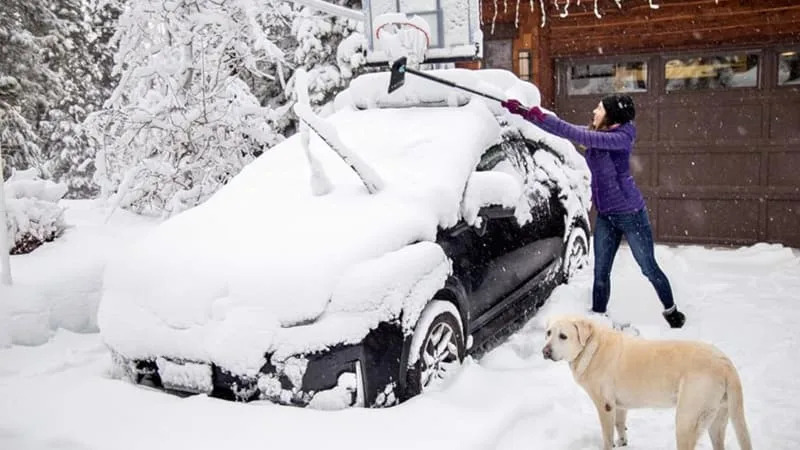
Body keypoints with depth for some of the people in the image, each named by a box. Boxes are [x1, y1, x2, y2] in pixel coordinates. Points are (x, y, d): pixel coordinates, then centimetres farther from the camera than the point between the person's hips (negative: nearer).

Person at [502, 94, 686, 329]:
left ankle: (671, 311, 28)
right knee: (601, 272, 8)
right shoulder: (595, 132, 3)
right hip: (605, 215, 7)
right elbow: (569, 131, 3)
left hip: (630, 213, -7)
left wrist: (542, 117, -33)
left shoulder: (621, 137, -20)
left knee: (649, 268, 7)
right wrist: (524, 112, -5)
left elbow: (581, 137, -31)